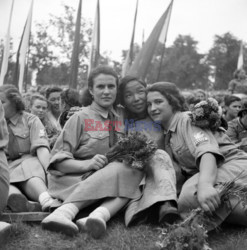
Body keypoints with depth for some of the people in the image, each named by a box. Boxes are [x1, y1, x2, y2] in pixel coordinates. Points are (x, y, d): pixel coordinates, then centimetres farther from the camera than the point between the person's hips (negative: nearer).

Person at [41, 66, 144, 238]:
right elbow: (58, 160, -8)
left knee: (134, 171, -27)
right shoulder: (80, 118, -3)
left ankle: (98, 215, -49)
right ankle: (65, 212, -45)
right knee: (122, 171, -32)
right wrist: (87, 164, -26)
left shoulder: (121, 117, 13)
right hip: (76, 179, -5)